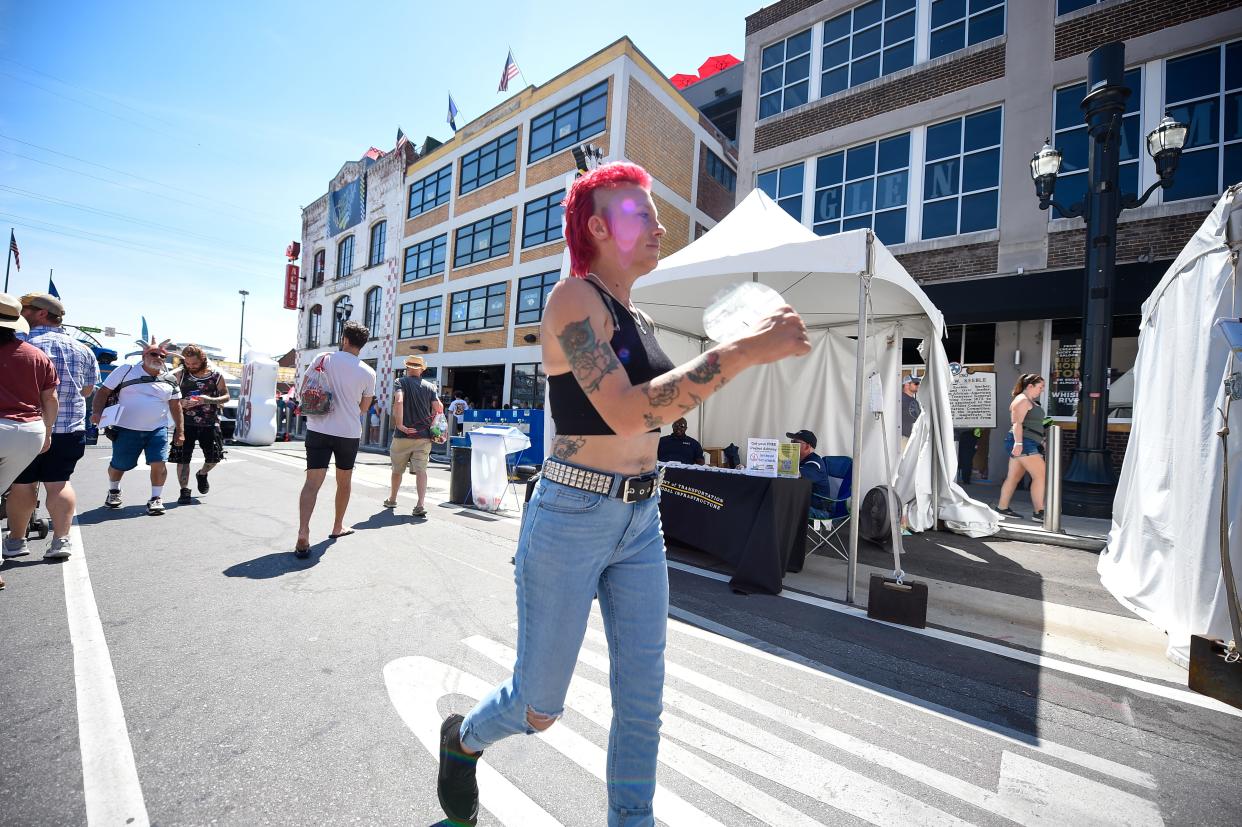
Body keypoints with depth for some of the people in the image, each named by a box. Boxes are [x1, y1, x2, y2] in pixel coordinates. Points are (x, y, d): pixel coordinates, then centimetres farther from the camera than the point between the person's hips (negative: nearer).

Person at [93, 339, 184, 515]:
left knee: (159, 464, -12)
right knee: (118, 465, 11)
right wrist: (97, 412, -13)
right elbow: (103, 392, 3)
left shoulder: (170, 380, 8)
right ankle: (114, 491, 40)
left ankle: (156, 499, 2)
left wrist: (180, 431, 8)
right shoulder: (126, 371, 1)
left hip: (157, 429, 1)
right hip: (126, 429, -1)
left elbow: (176, 406, 12)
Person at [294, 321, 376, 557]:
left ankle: (303, 534, -18)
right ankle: (338, 527, 31)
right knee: (344, 481, 17)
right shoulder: (368, 373, -1)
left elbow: (301, 391, 2)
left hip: (319, 429, 0)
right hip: (349, 433, 1)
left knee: (313, 482, -4)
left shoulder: (324, 359, -1)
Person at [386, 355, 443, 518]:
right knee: (421, 469, 0)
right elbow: (439, 408, -2)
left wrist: (399, 424, -18)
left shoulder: (402, 382, -3)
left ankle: (392, 499, 35)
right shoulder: (429, 386, 5)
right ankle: (420, 505, -13)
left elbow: (398, 401, -21)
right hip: (424, 436, 1)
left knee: (397, 469, 16)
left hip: (403, 435, -1)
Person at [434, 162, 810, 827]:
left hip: (641, 523, 7)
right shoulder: (573, 298, -12)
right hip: (571, 521, -6)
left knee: (643, 701, 12)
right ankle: (463, 738, 48)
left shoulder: (640, 320, 12)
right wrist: (741, 352, -26)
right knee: (539, 709, 14)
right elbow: (625, 412, -27)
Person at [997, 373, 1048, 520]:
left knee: (1014, 477, 8)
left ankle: (1002, 507, 11)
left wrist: (1041, 441, 29)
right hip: (1023, 442, -10)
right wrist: (1018, 443, -26)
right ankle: (1039, 512, -10)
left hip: (1029, 443, 10)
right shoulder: (1022, 400, -9)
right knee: (1040, 475, -11)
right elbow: (1017, 423, -19)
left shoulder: (1030, 401, 23)